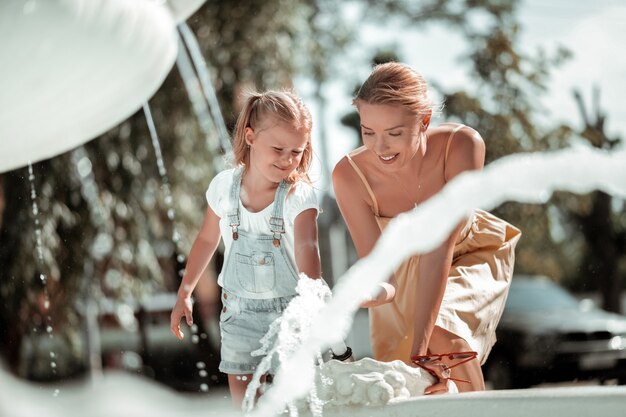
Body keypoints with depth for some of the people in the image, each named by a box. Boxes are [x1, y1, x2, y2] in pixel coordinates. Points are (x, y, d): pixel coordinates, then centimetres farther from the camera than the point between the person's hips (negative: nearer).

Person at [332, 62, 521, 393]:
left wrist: (420, 347, -40)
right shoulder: (350, 174, -29)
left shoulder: (462, 145, -33)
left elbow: (440, 247, -35)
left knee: (443, 332, -27)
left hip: (468, 257, -2)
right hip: (405, 268, 2)